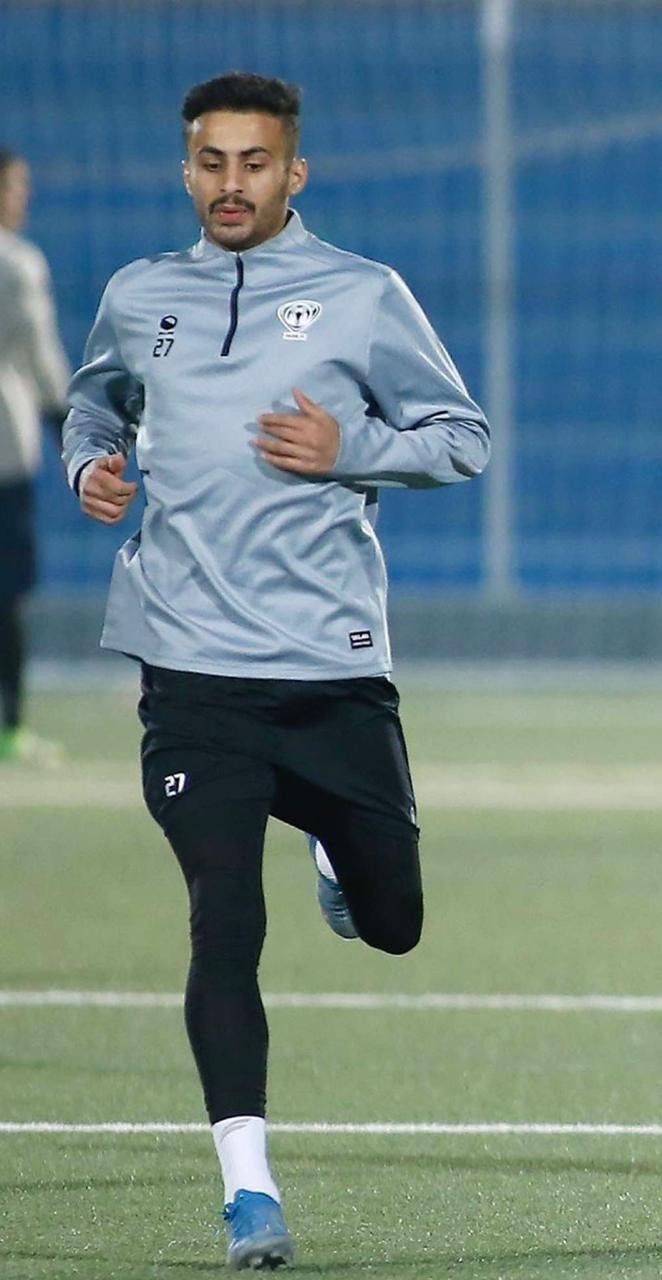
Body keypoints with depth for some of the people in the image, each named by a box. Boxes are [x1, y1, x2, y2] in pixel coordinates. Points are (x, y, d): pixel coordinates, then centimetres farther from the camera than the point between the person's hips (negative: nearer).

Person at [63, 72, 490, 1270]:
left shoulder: (362, 296, 1)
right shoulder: (138, 297, 9)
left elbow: (462, 436, 6)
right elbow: (94, 401, 28)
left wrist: (348, 450, -11)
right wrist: (89, 462, 6)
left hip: (333, 668, 0)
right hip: (192, 668, 0)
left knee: (394, 926, 11)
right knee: (224, 923, -12)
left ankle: (332, 839, 46)